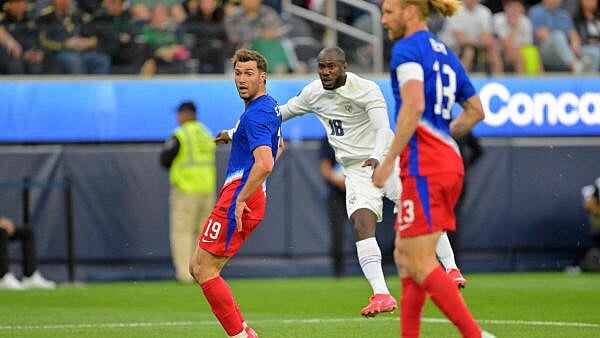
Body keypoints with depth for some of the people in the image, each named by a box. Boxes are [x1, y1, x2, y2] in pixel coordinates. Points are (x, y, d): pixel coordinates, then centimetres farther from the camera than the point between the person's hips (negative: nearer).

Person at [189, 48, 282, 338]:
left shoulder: (255, 115, -16)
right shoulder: (270, 108, 17)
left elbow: (265, 164, -29)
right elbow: (278, 146, 37)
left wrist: (240, 200, -23)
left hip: (239, 201, -10)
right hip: (251, 197, 10)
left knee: (205, 270, -7)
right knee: (197, 267, 13)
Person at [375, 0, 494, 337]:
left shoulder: (407, 49, -8)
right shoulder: (445, 53, 18)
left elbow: (413, 105, -22)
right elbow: (475, 111, 23)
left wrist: (389, 160, -20)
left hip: (424, 166, -9)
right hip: (450, 161, 9)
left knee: (420, 263, -7)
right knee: (404, 255, 14)